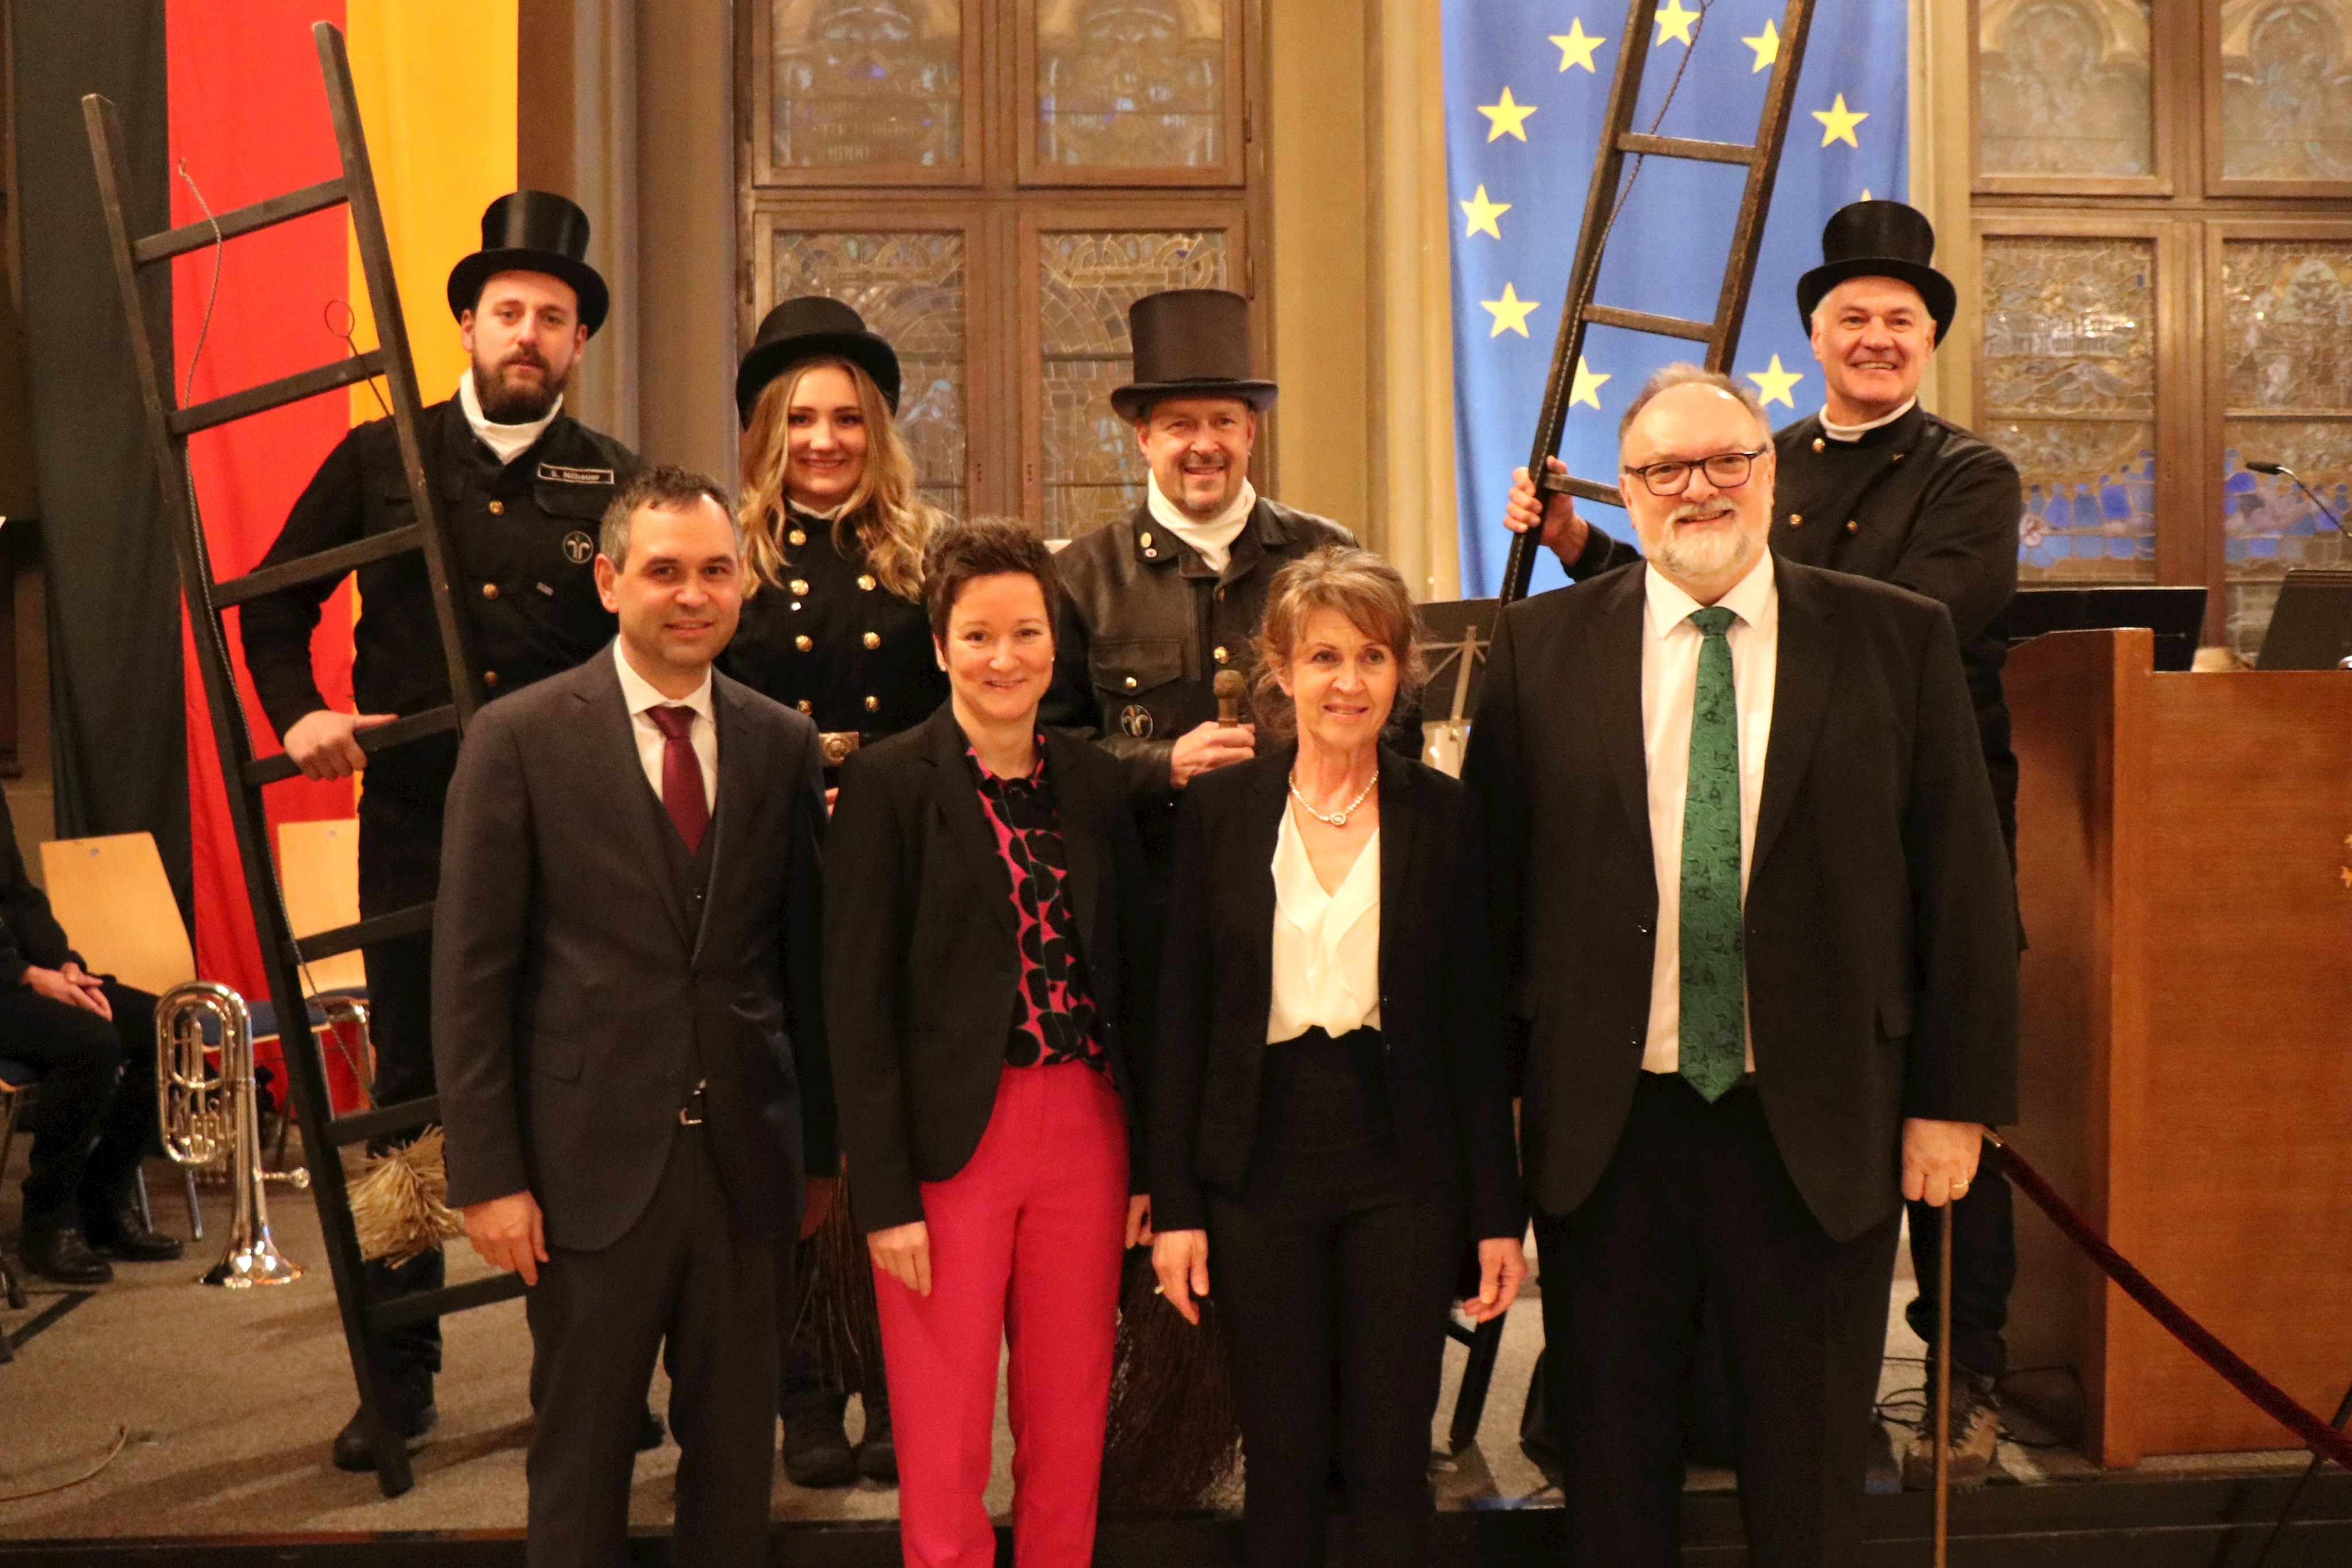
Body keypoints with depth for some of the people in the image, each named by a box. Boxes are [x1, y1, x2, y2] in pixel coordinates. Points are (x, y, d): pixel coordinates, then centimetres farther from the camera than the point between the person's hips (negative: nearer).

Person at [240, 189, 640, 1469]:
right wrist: (297, 712, -1)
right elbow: (275, 604, 14)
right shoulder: (378, 459, 6)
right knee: (409, 1094, 8)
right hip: (413, 824, 1)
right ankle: (401, 1371, 20)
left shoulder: (614, 484, 4)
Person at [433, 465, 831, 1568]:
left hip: (746, 1161, 3)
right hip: (593, 1160, -2)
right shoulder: (520, 738, -5)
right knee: (581, 1457, 13)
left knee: (737, 1451, 14)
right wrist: (486, 1176, -8)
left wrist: (823, 1142, 8)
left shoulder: (784, 745, 4)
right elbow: (470, 972, -6)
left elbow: (806, 958, 8)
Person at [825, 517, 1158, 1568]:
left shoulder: (1095, 782, 8)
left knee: (1068, 1437, 12)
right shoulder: (888, 783, -6)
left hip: (1086, 1134, 4)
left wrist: (1150, 1165, 7)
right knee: (943, 1452, 4)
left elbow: (1135, 977, 10)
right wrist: (886, 1196, -11)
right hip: (948, 1137, -4)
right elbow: (857, 1001, -8)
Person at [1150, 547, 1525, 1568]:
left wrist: (1498, 1214, 0)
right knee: (1280, 1464, 9)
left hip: (1401, 1167, 0)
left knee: (1391, 1466, 6)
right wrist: (1175, 1205, -2)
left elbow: (1475, 1022, 2)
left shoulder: (1439, 813, 1)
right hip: (1259, 1166, 0)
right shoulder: (1219, 810, 1)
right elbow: (1181, 1015, 2)